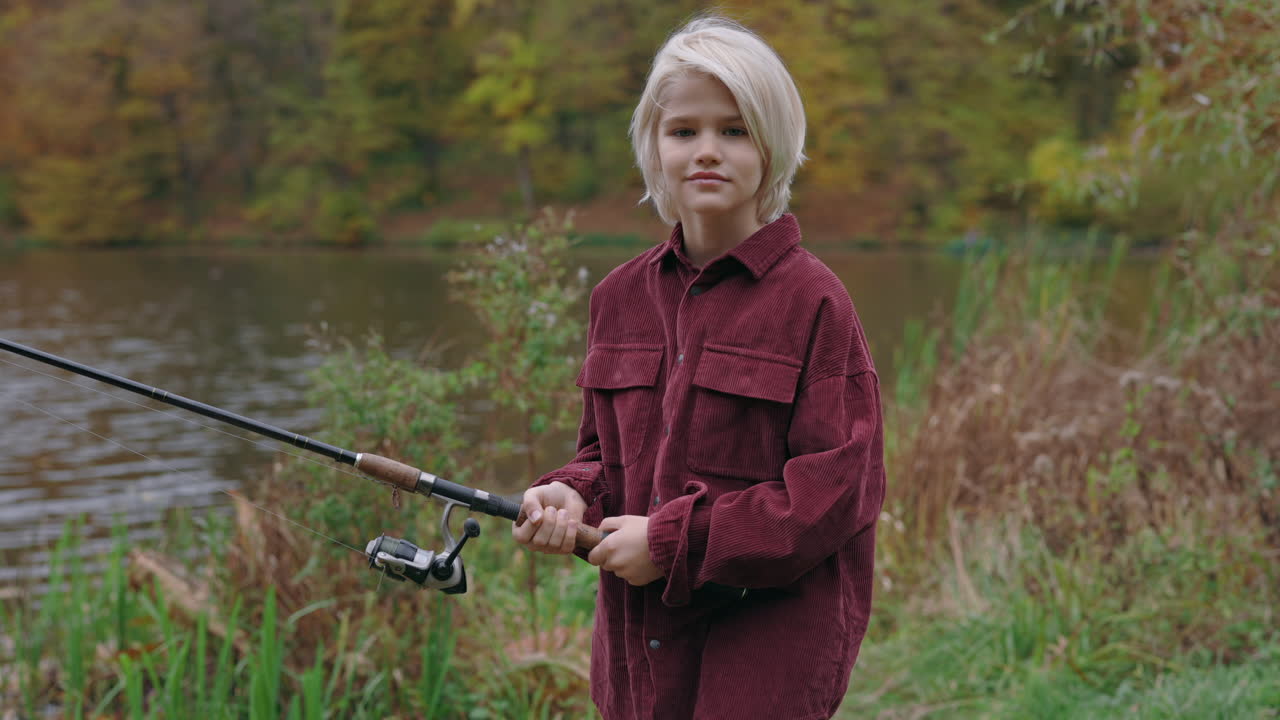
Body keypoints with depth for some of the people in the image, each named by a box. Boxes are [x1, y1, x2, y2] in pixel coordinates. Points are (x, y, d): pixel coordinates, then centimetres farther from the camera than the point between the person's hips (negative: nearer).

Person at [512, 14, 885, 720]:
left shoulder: (811, 299, -10)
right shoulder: (621, 296, 7)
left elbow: (839, 488, -14)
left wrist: (675, 540, -16)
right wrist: (571, 498, -6)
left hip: (767, 649, -5)